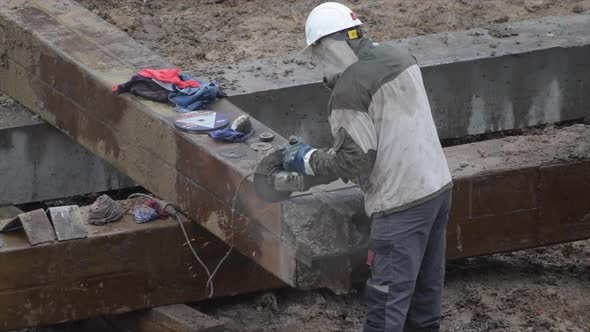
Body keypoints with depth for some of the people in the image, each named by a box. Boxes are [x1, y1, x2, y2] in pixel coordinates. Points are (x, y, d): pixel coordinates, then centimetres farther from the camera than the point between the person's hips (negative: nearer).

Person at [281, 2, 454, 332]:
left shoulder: (349, 91, -18)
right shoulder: (399, 56, 7)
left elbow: (355, 161, -17)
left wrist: (308, 160, -2)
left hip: (403, 202, -8)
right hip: (439, 185, 8)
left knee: (389, 293, -3)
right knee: (427, 279, 18)